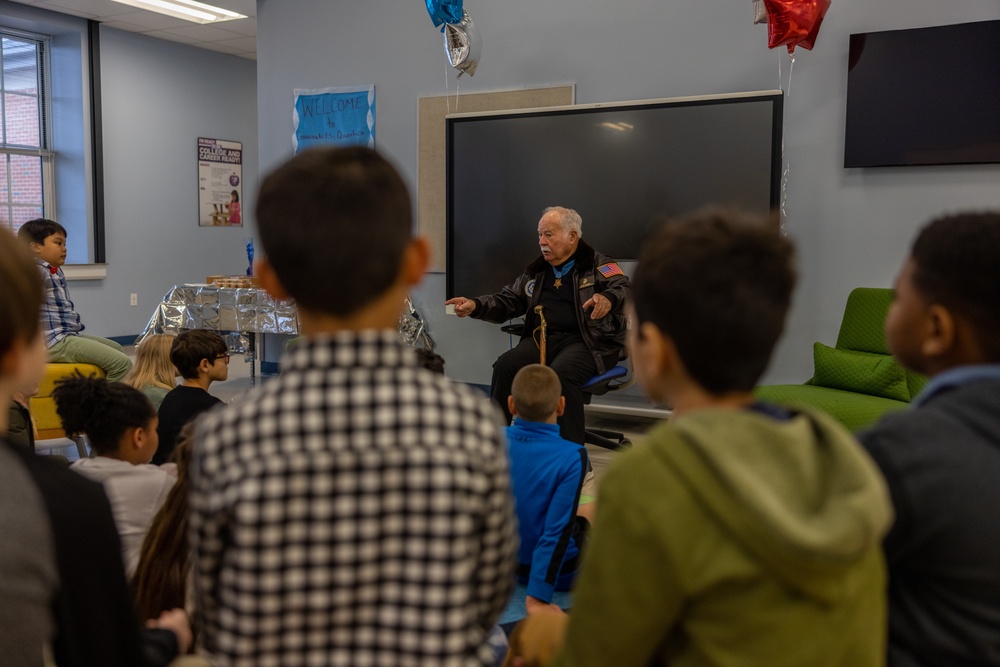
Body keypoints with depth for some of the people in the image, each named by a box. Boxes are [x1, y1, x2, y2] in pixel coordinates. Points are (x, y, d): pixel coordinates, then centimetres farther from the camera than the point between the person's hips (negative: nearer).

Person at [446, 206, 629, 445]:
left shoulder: (599, 265, 4)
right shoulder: (536, 271, 22)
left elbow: (624, 289, -12)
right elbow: (508, 301, 22)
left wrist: (608, 299, -36)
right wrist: (474, 306, 4)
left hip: (587, 340, -5)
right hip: (543, 338, 5)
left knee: (561, 372, -36)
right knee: (506, 365, -23)